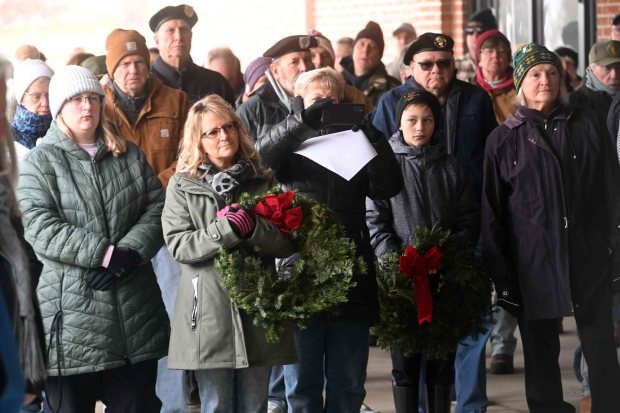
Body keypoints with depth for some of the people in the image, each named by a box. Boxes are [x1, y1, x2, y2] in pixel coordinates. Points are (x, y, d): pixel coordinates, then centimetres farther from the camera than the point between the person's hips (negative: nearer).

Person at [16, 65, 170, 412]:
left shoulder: (130, 155, 14)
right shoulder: (39, 162, 1)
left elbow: (157, 209, 6)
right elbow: (40, 228, -11)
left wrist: (128, 253, -12)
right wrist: (104, 253, -18)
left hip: (134, 311, 4)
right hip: (71, 314, -3)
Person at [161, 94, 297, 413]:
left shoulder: (262, 182, 9)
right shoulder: (182, 185, 2)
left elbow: (288, 244, 1)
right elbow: (178, 245, -9)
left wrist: (253, 228, -18)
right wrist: (226, 230, -21)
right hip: (209, 313, -2)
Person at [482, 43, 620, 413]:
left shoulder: (586, 127, 6)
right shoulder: (504, 140, 4)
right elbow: (492, 212, 4)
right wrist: (501, 275, -1)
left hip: (590, 260, 0)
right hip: (534, 267, 0)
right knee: (541, 356, 7)